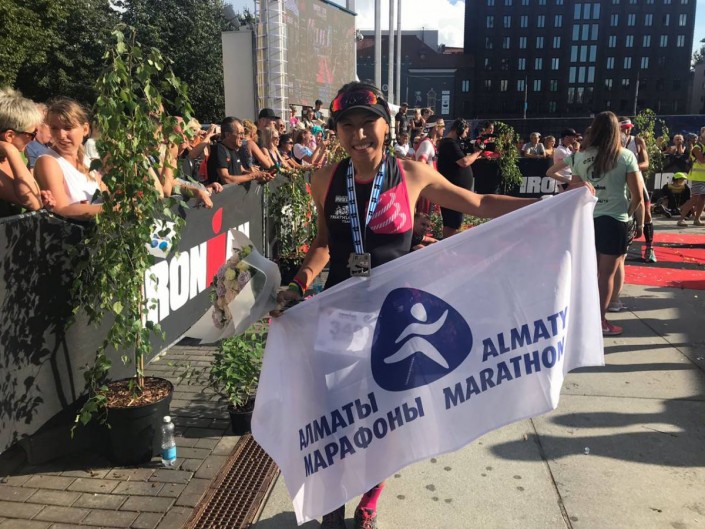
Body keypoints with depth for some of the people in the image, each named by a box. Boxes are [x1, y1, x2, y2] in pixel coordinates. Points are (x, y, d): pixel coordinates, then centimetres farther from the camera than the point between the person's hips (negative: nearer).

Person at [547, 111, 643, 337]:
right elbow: (638, 196, -6)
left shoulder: (580, 156, 2)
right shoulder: (626, 156, -6)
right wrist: (638, 221, 8)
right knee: (607, 274, 5)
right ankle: (600, 321, 11)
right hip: (614, 220, -3)